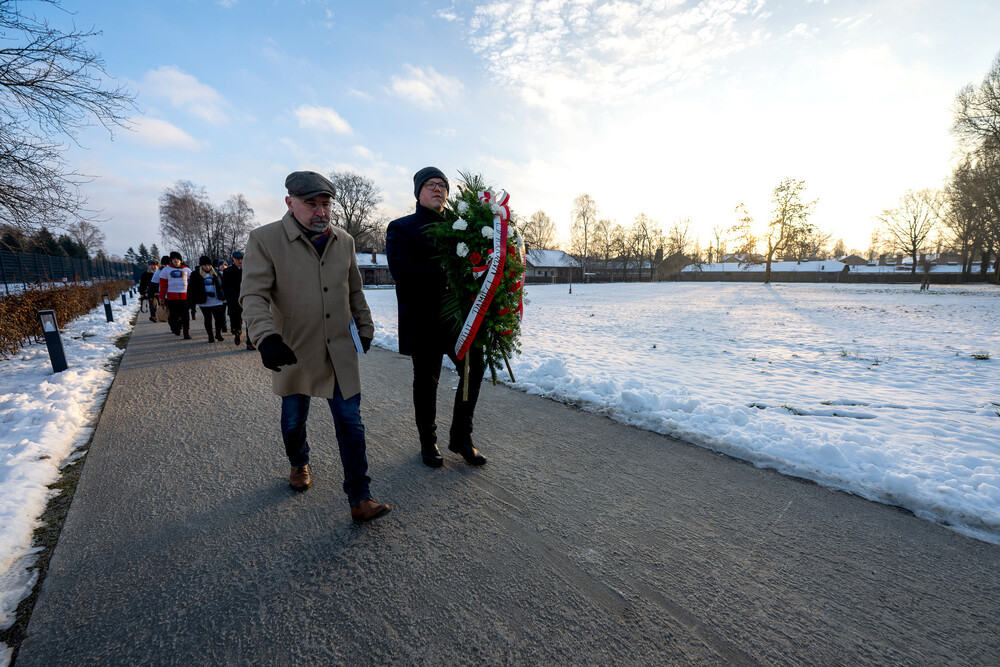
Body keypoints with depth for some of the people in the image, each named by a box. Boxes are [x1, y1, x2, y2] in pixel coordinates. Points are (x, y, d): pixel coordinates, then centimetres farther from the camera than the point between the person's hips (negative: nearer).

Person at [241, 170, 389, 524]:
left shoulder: (344, 241, 6)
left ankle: (359, 499, 11)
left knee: (351, 424, 1)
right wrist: (266, 337, -28)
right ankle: (298, 464, 50)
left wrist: (365, 327, 18)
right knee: (294, 421, 18)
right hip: (294, 354, -2)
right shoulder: (264, 239, -8)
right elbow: (253, 295, -14)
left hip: (340, 353, 2)